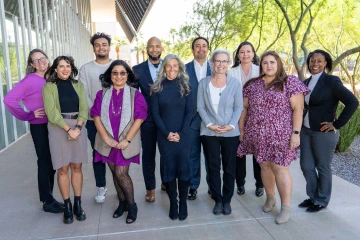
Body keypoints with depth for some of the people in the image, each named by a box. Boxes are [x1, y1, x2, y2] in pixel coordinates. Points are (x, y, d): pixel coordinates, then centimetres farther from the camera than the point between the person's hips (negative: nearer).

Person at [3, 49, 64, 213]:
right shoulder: (30, 80, -11)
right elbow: (9, 100, -18)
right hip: (40, 127, -6)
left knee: (53, 163, 14)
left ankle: (49, 197, 30)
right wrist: (29, 115, -14)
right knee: (45, 163, 3)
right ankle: (47, 202, 18)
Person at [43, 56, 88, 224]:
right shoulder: (49, 87, 0)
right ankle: (67, 206, 13)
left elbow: (84, 109, 2)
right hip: (58, 129, -3)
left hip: (78, 128, 3)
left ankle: (78, 204, 17)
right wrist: (68, 129, -17)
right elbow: (52, 112, -10)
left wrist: (77, 127, -13)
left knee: (77, 167, 7)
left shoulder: (78, 85, 9)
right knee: (63, 169, 2)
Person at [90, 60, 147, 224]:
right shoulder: (102, 94, 4)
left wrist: (127, 140, -15)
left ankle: (132, 205, 16)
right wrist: (106, 138, -11)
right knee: (115, 173, 10)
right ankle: (122, 202, 29)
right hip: (108, 141, 3)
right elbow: (96, 117, -1)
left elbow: (139, 119, -9)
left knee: (121, 173, -4)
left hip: (126, 141, -3)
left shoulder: (135, 95, -3)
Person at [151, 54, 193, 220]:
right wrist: (166, 133, -11)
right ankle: (173, 203, 18)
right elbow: (155, 113, 0)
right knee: (168, 168, 5)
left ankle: (183, 203, 16)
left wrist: (181, 133, -11)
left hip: (182, 135, 0)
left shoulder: (185, 87, 4)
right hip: (164, 136, 0)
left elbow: (189, 112, 0)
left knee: (183, 167, 1)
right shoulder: (158, 87, 3)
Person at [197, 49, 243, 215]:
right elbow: (200, 107, 0)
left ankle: (227, 200, 24)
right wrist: (210, 124, -12)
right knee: (213, 168, 7)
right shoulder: (204, 83, 2)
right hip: (209, 133, 1)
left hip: (231, 133, 0)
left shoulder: (235, 83, -1)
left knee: (229, 168, 8)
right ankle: (218, 200, 23)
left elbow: (238, 107, 0)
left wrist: (231, 125, -14)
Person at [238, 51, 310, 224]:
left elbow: (298, 109, -7)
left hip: (280, 136, -4)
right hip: (258, 135, 4)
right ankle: (270, 198, 32)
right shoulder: (252, 85, 8)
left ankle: (286, 207, 14)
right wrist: (241, 129, 9)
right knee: (264, 166, 12)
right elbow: (245, 108, 13)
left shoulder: (290, 82, -3)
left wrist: (296, 132, -13)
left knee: (280, 169, -2)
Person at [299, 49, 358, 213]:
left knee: (323, 168, 8)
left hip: (323, 133, -6)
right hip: (306, 131, 7)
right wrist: (300, 127, 7)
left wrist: (337, 124, -15)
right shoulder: (306, 82, 9)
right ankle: (313, 196, 34)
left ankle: (322, 201, 27)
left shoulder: (331, 81, -11)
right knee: (306, 166, 13)